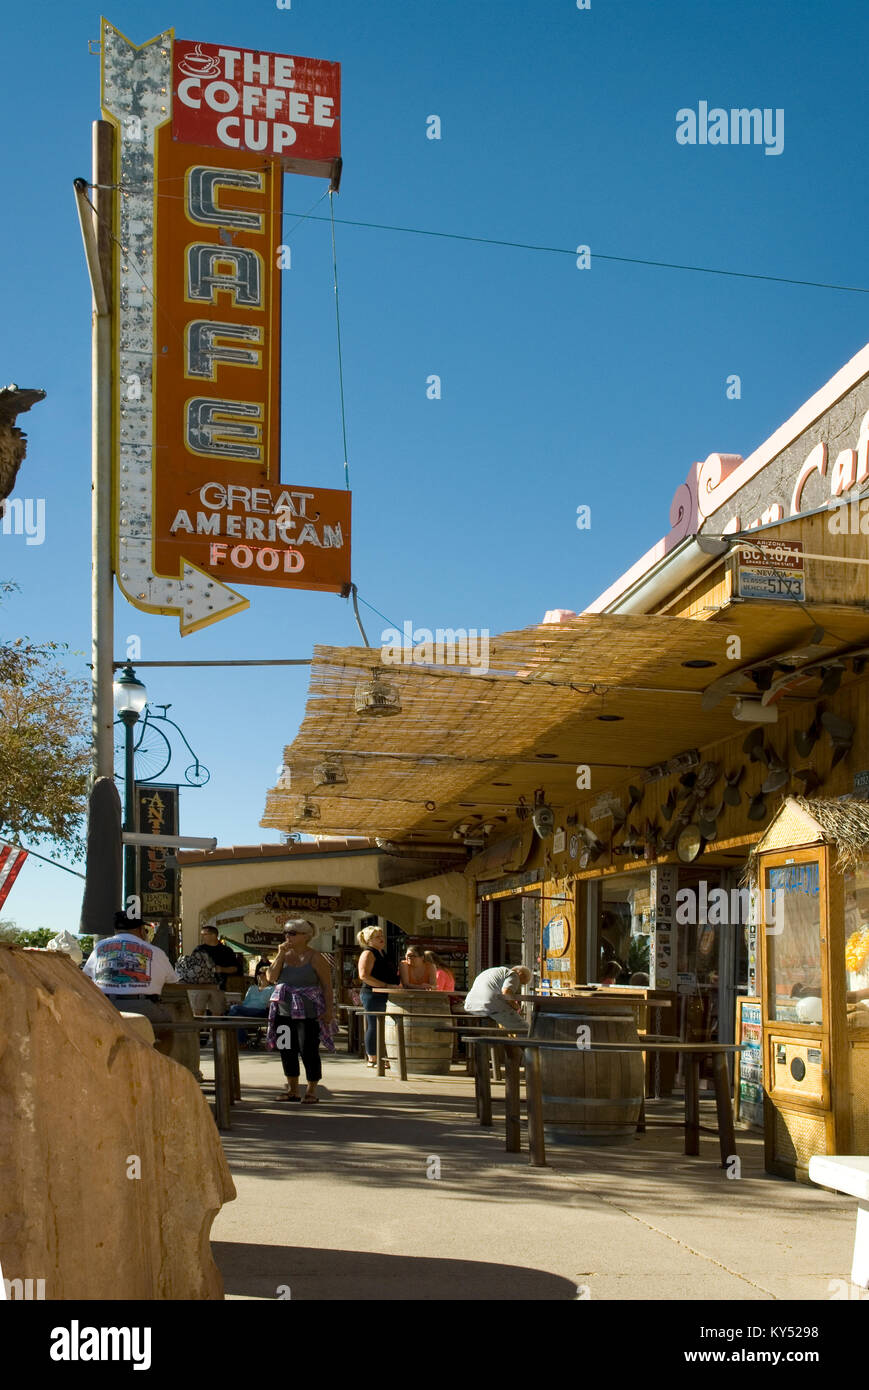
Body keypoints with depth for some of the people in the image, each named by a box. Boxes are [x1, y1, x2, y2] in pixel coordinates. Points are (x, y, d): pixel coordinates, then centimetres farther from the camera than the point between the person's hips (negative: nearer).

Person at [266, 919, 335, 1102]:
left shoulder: (315, 958, -5)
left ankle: (312, 1091, 8)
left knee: (308, 1051, -4)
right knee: (287, 1051, 8)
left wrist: (328, 1010, -13)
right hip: (283, 1011, 5)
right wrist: (280, 955, -9)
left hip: (308, 1013, -5)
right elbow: (271, 978, -3)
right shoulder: (284, 955, 9)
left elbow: (327, 986, -6)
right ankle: (292, 1089, 21)